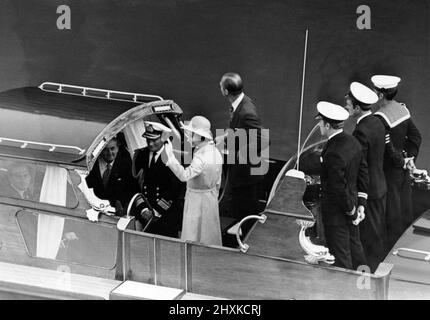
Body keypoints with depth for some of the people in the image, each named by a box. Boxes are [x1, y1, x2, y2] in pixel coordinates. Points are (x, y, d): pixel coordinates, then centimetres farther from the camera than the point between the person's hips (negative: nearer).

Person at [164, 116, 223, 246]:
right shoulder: (216, 152, 2)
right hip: (211, 199, 9)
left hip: (197, 200, -9)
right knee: (211, 236, 19)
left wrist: (170, 155, -43)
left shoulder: (201, 157, -27)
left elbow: (184, 175, -40)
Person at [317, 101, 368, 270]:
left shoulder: (333, 153, -29)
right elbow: (363, 174, 8)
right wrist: (360, 204, 10)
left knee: (340, 254, 5)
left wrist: (351, 211, -11)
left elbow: (338, 188, -24)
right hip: (352, 199, 9)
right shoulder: (353, 142, 0)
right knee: (354, 245, 23)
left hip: (336, 209, -9)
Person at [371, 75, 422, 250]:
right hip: (403, 170, 8)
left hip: (391, 170, -8)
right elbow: (416, 136, 7)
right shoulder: (402, 109, 3)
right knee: (405, 207, 17)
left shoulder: (380, 117, -22)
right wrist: (410, 157, 4)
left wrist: (401, 162, -10)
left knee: (392, 211, 2)